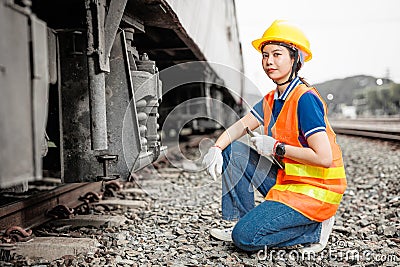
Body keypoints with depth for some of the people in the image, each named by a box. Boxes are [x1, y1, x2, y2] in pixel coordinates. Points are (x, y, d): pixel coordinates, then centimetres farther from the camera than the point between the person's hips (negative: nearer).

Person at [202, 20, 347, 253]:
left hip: (315, 190, -9)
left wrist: (276, 147, -18)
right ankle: (241, 221, 8)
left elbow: (324, 158, -27)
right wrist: (216, 148, -8)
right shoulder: (272, 99, 7)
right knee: (232, 151, 3)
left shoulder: (305, 99, -21)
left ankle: (315, 229, 0)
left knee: (246, 237, -17)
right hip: (285, 179, 9)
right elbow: (240, 126, 11)